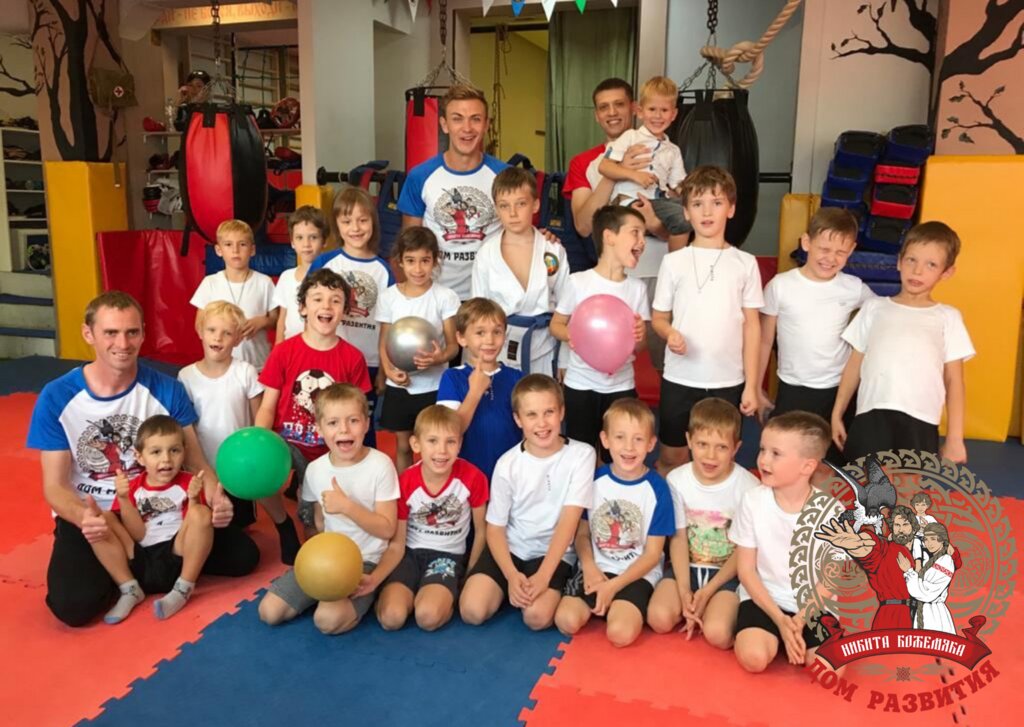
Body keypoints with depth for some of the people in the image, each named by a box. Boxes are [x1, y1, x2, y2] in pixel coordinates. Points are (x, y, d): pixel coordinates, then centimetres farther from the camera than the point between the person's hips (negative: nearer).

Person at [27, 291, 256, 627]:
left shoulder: (166, 390, -9)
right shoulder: (56, 398, -12)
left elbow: (195, 461, -5)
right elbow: (55, 486, -10)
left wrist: (215, 497, -29)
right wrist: (82, 517, -34)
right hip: (88, 515, -1)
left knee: (243, 555, -11)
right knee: (73, 604, -28)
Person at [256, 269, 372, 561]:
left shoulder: (353, 358, -4)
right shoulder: (283, 352, -6)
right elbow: (267, 407, -5)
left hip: (328, 451, 1)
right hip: (286, 441, -1)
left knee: (315, 520, -1)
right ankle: (284, 525, 0)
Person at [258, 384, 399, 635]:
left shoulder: (380, 465, -16)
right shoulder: (315, 469, -1)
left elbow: (387, 529, -16)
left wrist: (346, 505, -25)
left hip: (365, 560, -5)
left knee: (328, 619, -27)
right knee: (269, 612, -6)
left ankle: (362, 597, 3)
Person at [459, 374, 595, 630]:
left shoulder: (581, 455, -10)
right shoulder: (508, 463, -6)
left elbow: (568, 520, -14)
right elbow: (495, 527, -2)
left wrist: (543, 575, -22)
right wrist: (512, 576, -18)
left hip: (554, 552, -2)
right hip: (510, 548, 2)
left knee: (537, 616, -28)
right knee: (472, 611, -18)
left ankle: (555, 591, 5)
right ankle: (510, 590, 13)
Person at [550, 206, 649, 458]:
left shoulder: (637, 288, 0)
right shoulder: (578, 281, -9)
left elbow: (640, 346, 3)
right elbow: (556, 324, 0)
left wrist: (639, 335, -20)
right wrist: (571, 336, -21)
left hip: (621, 385, 2)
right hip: (580, 384, -2)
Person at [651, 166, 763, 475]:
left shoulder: (745, 263, 1)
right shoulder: (674, 261, 0)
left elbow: (752, 325, 2)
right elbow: (658, 317, 5)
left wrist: (751, 384, 0)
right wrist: (670, 333, -19)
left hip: (728, 381, 0)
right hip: (680, 379, 0)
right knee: (672, 456, 12)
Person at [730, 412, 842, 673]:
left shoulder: (831, 510, -11)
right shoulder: (752, 500, -10)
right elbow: (746, 569, -5)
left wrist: (799, 621, -18)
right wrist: (779, 619, -14)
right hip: (763, 598, 0)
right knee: (754, 658, -25)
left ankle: (792, 640, 9)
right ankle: (778, 638, 8)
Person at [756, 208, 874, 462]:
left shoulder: (855, 289, -6)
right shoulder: (780, 286, -10)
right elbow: (764, 341, -1)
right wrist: (756, 388, 2)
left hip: (839, 390, 1)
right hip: (792, 389, -1)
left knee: (836, 465, 12)